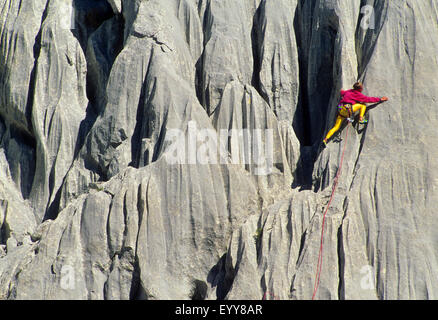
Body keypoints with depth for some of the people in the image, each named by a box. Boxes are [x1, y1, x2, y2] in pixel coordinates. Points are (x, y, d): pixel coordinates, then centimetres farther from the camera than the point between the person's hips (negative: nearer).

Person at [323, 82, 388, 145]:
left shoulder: (348, 91, 24)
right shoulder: (359, 95, 5)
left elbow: (342, 92, 42)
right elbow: (369, 99, 9)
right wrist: (380, 99, 17)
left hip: (340, 111, 7)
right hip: (347, 109, -7)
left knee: (336, 127, 7)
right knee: (363, 104, 7)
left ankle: (325, 139, -5)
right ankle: (361, 119, 0)